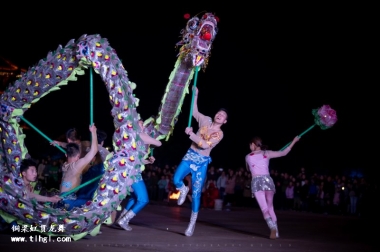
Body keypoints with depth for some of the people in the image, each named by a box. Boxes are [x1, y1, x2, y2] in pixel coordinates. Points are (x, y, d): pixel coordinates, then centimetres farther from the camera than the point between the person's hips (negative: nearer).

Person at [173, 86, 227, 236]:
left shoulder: (219, 134, -7)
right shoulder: (206, 121, 4)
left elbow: (205, 145, -20)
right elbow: (194, 111, 17)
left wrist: (191, 134, -25)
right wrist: (195, 95, 7)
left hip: (202, 162, -3)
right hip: (190, 155, 3)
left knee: (196, 193, -3)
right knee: (176, 180, -20)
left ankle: (192, 224, 7)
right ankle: (183, 190, 19)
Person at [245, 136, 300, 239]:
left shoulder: (248, 157, 13)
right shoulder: (267, 153, 13)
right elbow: (284, 153, 16)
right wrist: (294, 141, 25)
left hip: (256, 182, -2)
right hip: (267, 180, 2)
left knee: (264, 208, -9)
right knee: (270, 207, 14)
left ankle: (273, 228, -30)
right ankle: (276, 231, 13)